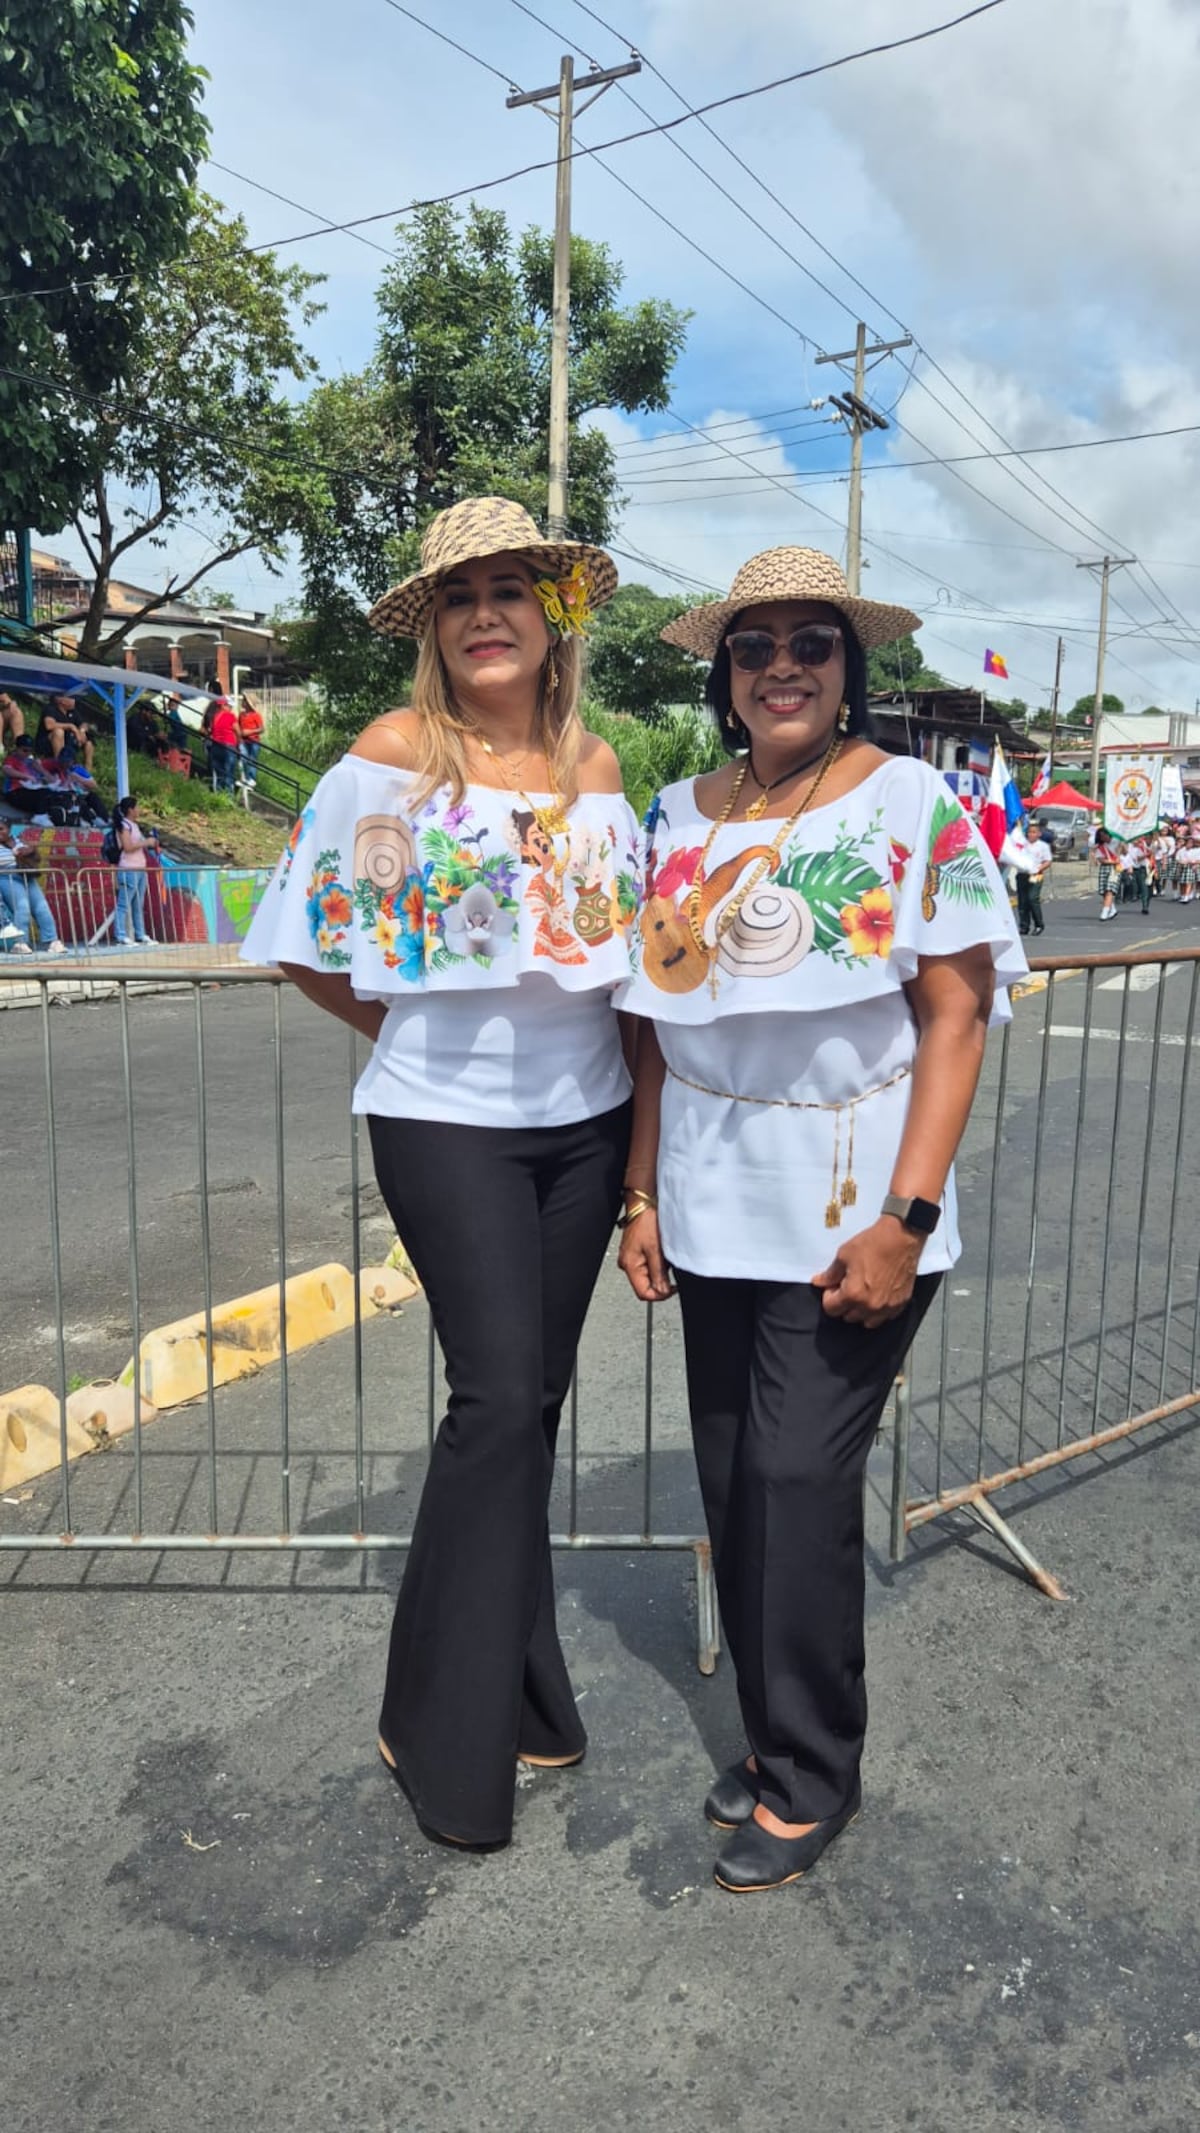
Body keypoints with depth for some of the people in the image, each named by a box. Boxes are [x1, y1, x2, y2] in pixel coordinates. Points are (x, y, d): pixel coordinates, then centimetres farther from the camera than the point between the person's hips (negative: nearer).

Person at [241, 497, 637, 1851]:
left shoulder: (595, 765, 7)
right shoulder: (395, 752, -6)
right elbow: (306, 942, -2)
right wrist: (407, 1030, 3)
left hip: (582, 1116, 5)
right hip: (446, 1120, -4)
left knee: (530, 1397, 12)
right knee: (499, 1395, -9)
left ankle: (510, 1688, 32)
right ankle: (446, 1732, 12)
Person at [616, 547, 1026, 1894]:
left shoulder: (912, 805, -6)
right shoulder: (678, 818, 7)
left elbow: (957, 1017, -10)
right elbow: (658, 1018, 10)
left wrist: (905, 1219, -16)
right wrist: (642, 1195, 7)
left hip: (846, 1218, -4)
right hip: (713, 1212, 5)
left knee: (800, 1481, 0)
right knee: (732, 1480, 12)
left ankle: (810, 1778, 23)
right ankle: (772, 1733, 35)